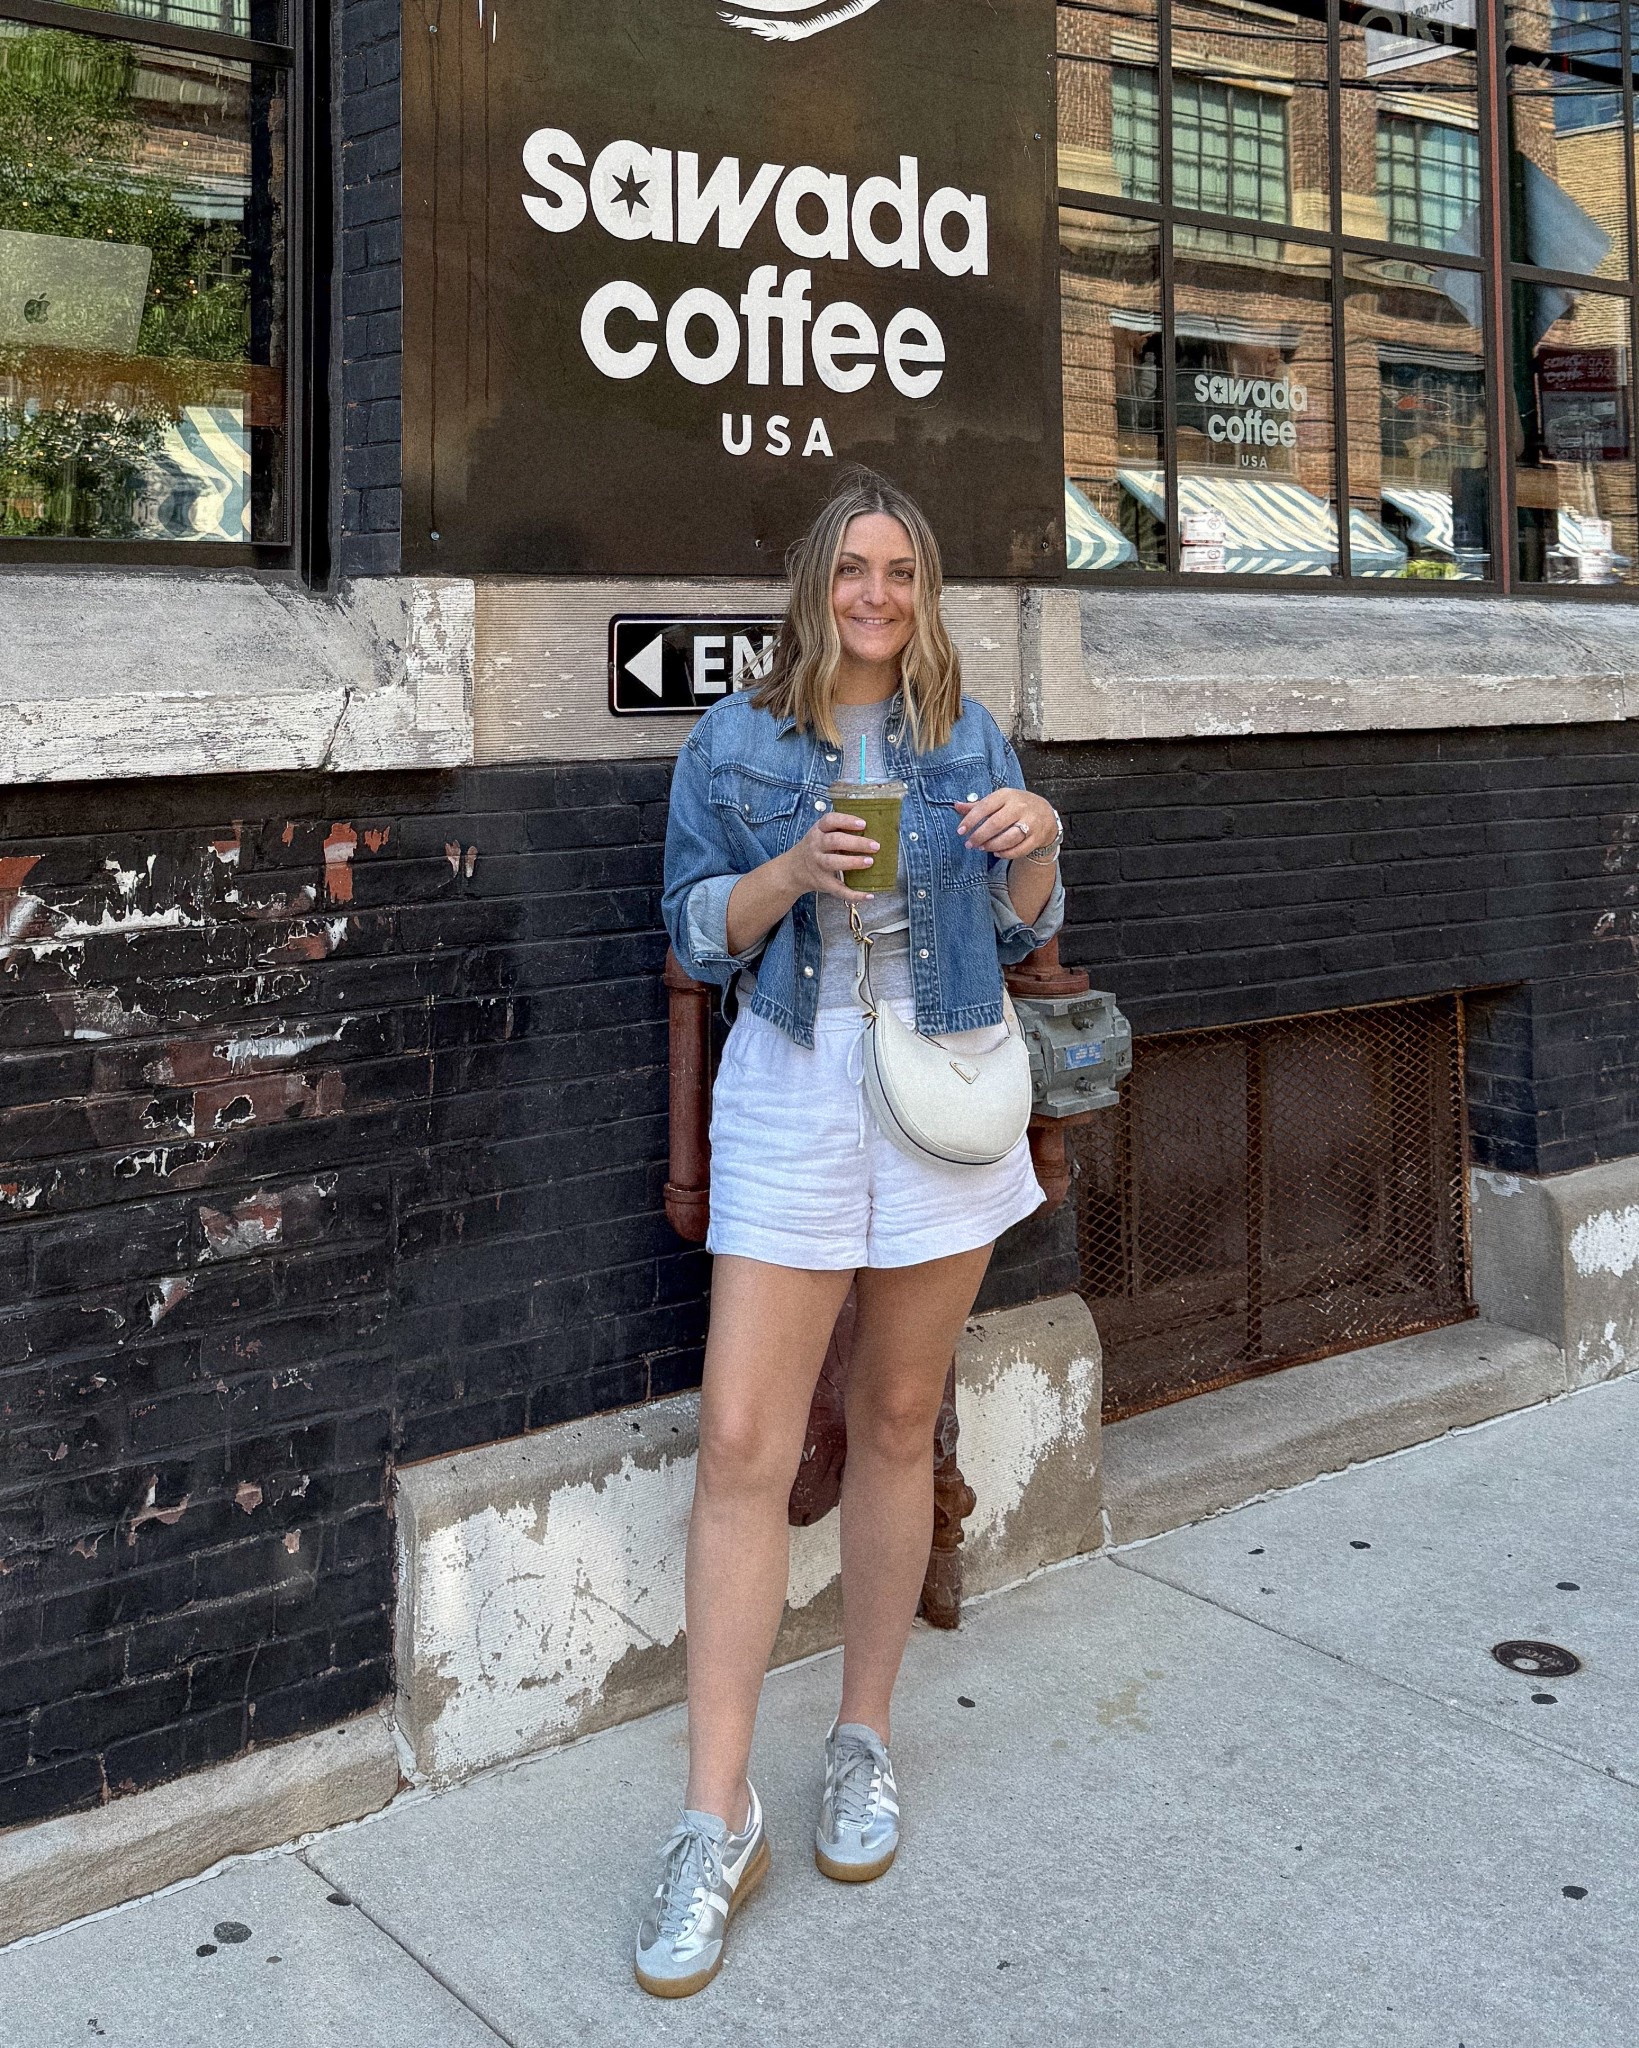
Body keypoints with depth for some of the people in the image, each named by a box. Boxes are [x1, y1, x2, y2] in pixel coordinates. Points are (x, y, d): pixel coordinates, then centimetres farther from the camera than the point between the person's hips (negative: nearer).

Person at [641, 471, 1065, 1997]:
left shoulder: (968, 736, 9)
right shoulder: (732, 742, 3)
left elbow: (1020, 931, 12)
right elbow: (697, 934, 1)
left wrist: (1035, 843, -8)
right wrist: (796, 869, -17)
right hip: (791, 1098, -2)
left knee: (898, 1425, 9)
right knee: (742, 1444, -8)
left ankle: (864, 1744, 27)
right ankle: (716, 1824, 1)